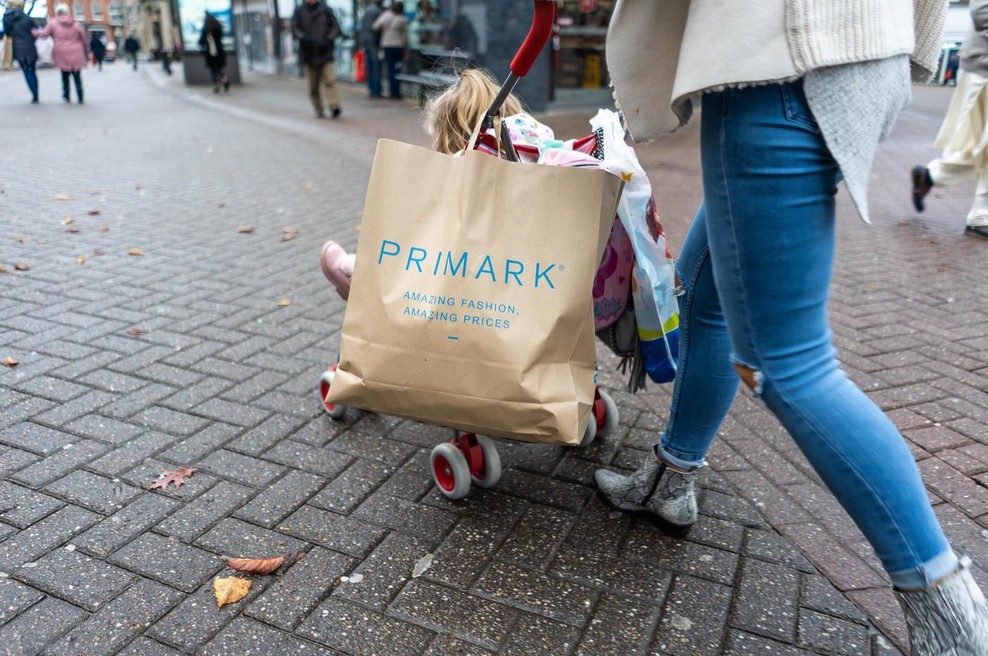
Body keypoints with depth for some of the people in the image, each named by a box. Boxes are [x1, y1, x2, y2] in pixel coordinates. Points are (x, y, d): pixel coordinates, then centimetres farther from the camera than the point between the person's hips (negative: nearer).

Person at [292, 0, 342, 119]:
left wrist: (328, 39, -14)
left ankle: (334, 106, -22)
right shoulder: (299, 11, 8)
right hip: (309, 54, 2)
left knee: (330, 81, -17)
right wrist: (303, 38, -18)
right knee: (313, 86, 5)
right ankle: (319, 111, 16)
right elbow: (295, 28, 2)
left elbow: (335, 27, 4)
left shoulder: (326, 10, 6)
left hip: (326, 52, -2)